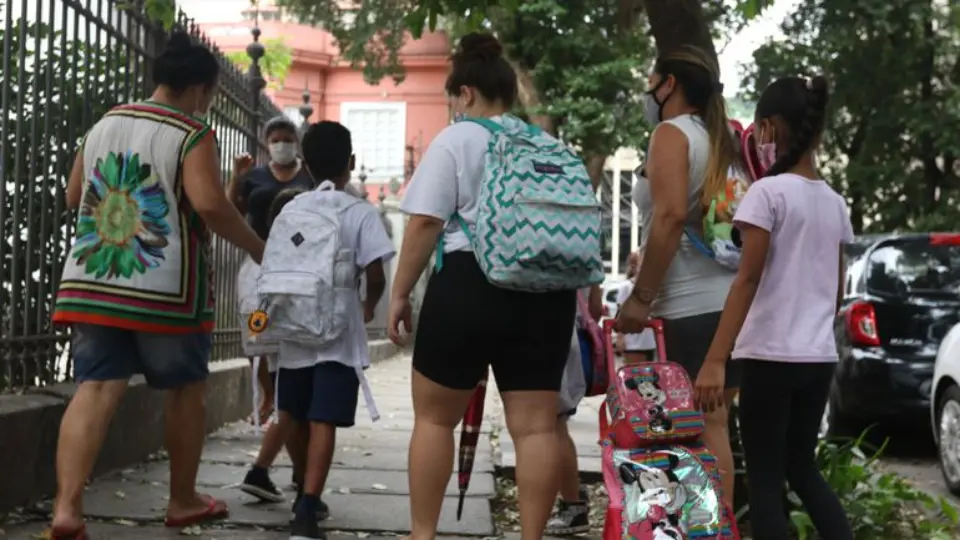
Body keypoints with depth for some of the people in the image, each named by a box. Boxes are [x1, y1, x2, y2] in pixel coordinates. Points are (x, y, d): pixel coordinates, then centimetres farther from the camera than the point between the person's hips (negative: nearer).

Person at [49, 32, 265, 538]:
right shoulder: (192, 134, -7)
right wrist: (257, 248, -7)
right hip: (165, 288, -5)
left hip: (92, 281, 5)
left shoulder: (103, 125, 14)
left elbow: (73, 196, 21)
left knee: (96, 389, -1)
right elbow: (209, 203, -19)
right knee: (185, 390, 12)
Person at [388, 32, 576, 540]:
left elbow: (424, 224, -9)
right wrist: (573, 291, 31)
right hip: (544, 290, 5)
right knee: (536, 424, 3)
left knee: (433, 417, 9)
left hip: (469, 286, -5)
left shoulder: (454, 140, -1)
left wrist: (400, 293, -2)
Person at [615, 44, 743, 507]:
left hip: (695, 305, -8)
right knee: (712, 425, 10)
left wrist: (641, 295, -16)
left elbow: (671, 215, -19)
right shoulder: (719, 140, 19)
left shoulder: (672, 133, -5)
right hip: (729, 299, 8)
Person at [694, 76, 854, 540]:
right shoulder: (835, 203, 10)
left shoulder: (768, 192, -11)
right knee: (801, 469, 19)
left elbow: (748, 280, -17)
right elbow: (837, 288, 15)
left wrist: (714, 361, -20)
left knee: (765, 479, 2)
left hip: (771, 356, -7)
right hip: (819, 358, 7)